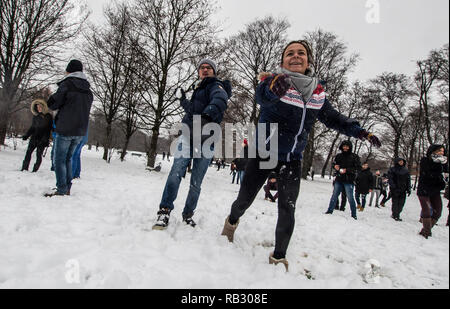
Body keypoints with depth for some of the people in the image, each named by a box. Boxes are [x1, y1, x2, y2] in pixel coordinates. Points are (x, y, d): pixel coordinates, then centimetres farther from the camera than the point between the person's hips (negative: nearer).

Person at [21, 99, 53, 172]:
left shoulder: (48, 116, -2)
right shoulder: (35, 116, 12)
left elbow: (48, 129, -4)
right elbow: (32, 127, 19)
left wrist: (45, 139, -12)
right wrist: (26, 135, 9)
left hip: (42, 139, -4)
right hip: (34, 138, 5)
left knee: (39, 154, -5)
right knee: (28, 152, -1)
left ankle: (35, 170, 1)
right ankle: (24, 168, 4)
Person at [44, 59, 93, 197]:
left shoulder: (67, 84, -7)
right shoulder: (88, 90, 13)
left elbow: (53, 104, -8)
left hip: (65, 130, -6)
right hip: (81, 131, 7)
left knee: (59, 160, 1)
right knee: (68, 158, 16)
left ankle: (61, 190, -1)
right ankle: (67, 188, 17)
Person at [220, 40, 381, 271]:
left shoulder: (317, 91, 1)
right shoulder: (275, 80, -14)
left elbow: (332, 118, 12)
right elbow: (261, 95, -37)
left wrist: (360, 132, 1)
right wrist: (272, 88, -62)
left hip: (292, 160, 3)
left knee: (287, 211, -3)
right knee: (244, 200, 5)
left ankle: (278, 257, 18)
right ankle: (232, 222, 42)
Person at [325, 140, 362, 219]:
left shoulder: (354, 156, -3)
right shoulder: (339, 156, 8)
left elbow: (358, 168, -7)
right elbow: (333, 163, 21)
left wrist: (347, 170, -17)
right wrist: (335, 166, -4)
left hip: (349, 181, -4)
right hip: (339, 180, 4)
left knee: (350, 197, -3)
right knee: (334, 195, 9)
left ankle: (354, 214, 9)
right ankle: (330, 210, 19)